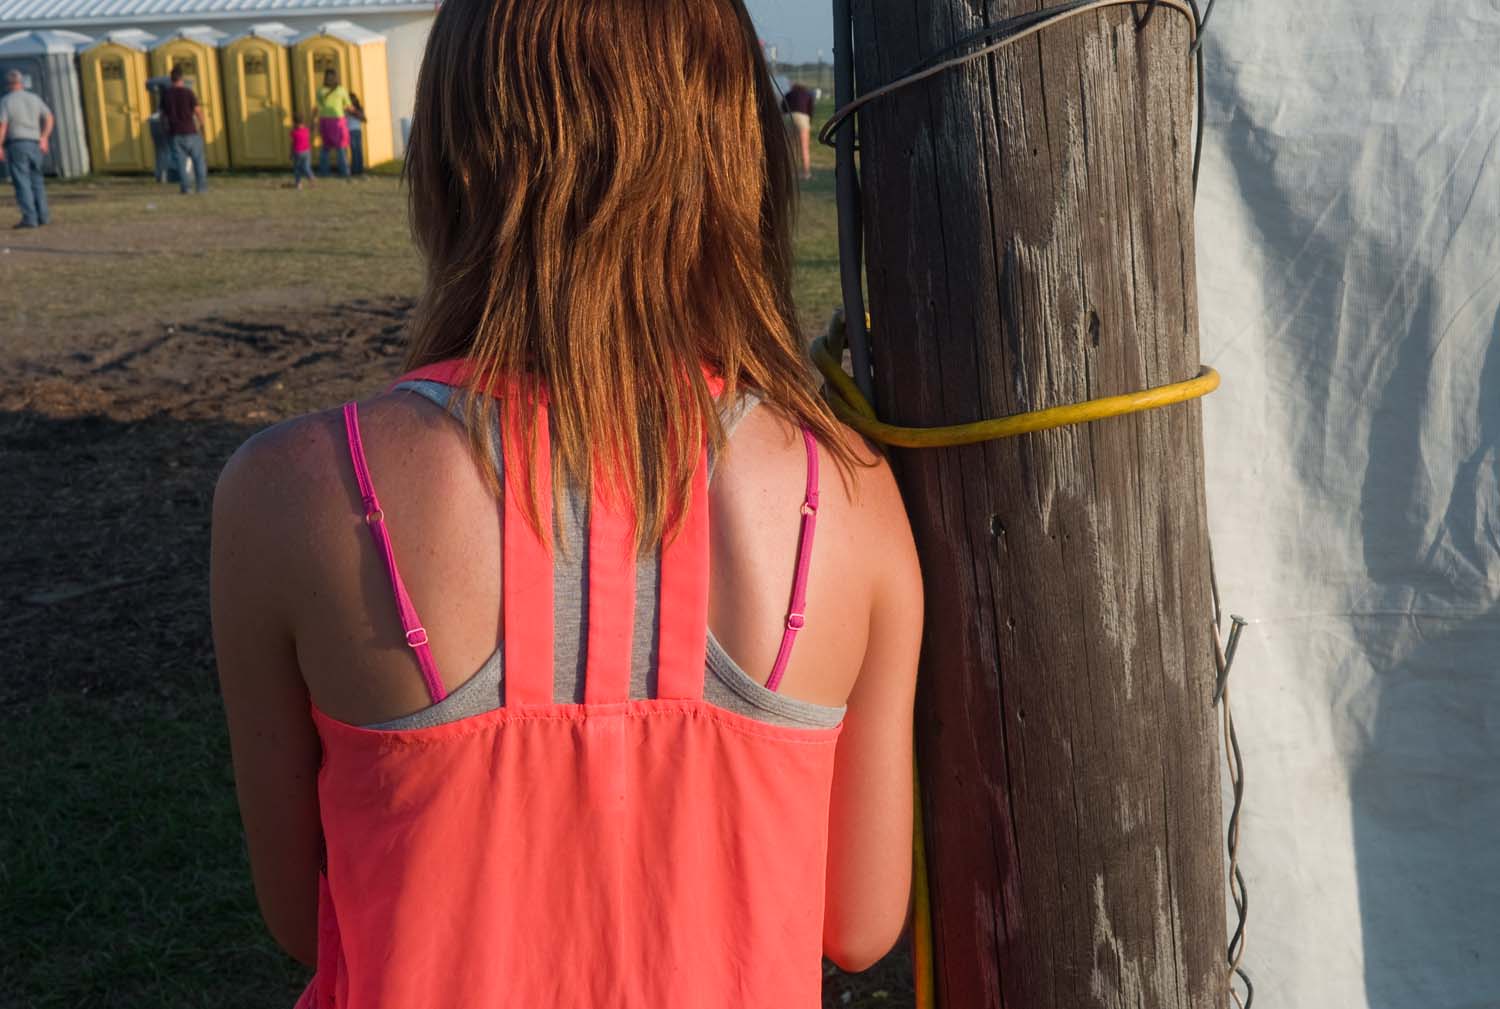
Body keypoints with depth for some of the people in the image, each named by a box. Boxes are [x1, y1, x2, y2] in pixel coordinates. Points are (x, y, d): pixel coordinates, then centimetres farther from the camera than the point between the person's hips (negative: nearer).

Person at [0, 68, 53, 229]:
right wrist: (44, 137, 16)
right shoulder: (34, 98, 9)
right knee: (36, 180, 15)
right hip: (34, 143, 5)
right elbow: (50, 118, 9)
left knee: (22, 181, -5)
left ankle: (29, 217, -11)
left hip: (16, 144, -4)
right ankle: (42, 214, 11)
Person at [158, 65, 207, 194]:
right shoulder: (188, 92, -9)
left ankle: (186, 186, -6)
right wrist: (202, 125, 7)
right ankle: (201, 186, 8)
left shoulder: (166, 93, 1)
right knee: (198, 159, 10)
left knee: (180, 161, 2)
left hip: (175, 133, 2)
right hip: (190, 131, -2)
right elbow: (198, 111, -9)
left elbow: (163, 113, 8)